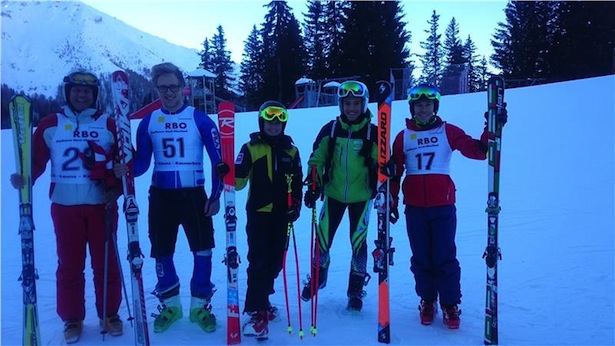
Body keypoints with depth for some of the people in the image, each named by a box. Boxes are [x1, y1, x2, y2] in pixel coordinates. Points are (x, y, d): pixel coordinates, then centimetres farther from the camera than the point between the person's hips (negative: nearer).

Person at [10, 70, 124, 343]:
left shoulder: (109, 125, 3)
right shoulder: (50, 125, 5)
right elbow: (36, 158, 3)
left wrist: (115, 188, -11)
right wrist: (24, 178, -17)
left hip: (101, 205, 0)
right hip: (64, 206, 1)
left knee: (106, 262, 7)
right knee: (69, 264, 8)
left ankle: (110, 315, 21)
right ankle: (72, 319, 22)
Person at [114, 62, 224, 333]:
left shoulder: (200, 120, -4)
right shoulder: (148, 122, 4)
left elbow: (218, 160, -3)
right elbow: (142, 162, 4)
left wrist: (216, 195, -7)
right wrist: (126, 169, -18)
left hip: (194, 194, -2)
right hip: (160, 196, 3)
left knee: (202, 250, 1)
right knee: (162, 252, 10)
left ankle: (200, 305, 19)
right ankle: (170, 305, 28)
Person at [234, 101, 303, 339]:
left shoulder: (291, 150, 10)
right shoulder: (251, 148, -1)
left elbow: (297, 183, 13)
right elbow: (239, 180, -8)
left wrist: (295, 206, 2)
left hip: (282, 214, 4)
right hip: (258, 212, -4)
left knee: (275, 261, 10)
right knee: (258, 261, -8)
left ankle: (260, 301, 29)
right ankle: (256, 312, -3)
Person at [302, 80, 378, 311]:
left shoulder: (372, 133, -7)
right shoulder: (330, 129, -3)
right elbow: (316, 160, 2)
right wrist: (313, 186, -7)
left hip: (361, 196, -1)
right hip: (334, 193, 2)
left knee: (358, 243, 3)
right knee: (322, 239, 6)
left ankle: (356, 290, 21)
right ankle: (318, 276, 33)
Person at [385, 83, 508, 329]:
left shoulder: (448, 131, 3)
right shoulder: (403, 137, 8)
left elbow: (478, 151, -6)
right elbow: (394, 172, 8)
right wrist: (391, 202, 2)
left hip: (443, 206, -2)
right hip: (414, 207, 2)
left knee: (445, 257, 1)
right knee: (421, 258, 9)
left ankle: (450, 305, 15)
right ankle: (427, 301, 25)